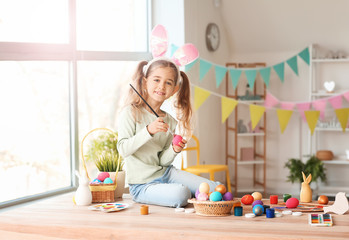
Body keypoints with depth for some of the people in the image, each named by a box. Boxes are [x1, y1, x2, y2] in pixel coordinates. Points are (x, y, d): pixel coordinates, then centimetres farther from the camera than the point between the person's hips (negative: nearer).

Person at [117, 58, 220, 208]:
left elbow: (163, 162, 5)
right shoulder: (130, 113, -10)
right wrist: (148, 131, -29)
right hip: (142, 184, -6)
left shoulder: (169, 121, 6)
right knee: (181, 194, -31)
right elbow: (123, 150, -20)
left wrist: (174, 150, -16)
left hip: (166, 173, 6)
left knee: (215, 190, -6)